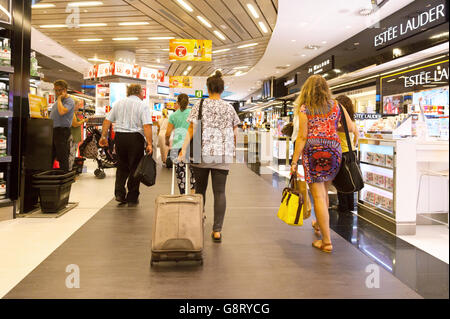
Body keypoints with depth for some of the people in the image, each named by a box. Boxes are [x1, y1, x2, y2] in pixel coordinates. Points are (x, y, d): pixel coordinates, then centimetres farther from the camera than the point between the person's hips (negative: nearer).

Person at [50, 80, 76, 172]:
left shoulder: (69, 101, -9)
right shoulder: (58, 101, 20)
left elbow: (62, 112, -26)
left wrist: (59, 99, -15)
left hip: (62, 131, -9)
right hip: (53, 130, 9)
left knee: (62, 157, -7)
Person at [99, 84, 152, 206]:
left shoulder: (118, 103, 12)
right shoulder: (143, 106, -1)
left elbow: (107, 120, 8)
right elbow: (147, 126, -13)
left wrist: (104, 136, 13)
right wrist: (149, 143, -14)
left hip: (119, 136, 4)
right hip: (135, 138, -4)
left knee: (122, 166, 19)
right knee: (134, 168, 5)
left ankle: (119, 193, 9)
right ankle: (132, 198, 11)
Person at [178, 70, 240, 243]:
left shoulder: (200, 105, 0)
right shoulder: (229, 108, 7)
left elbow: (191, 129, -7)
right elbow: (235, 133, 10)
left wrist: (183, 150, -7)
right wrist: (232, 150, 24)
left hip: (201, 153, -1)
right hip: (223, 155, 1)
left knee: (200, 189, 14)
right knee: (220, 192, 2)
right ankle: (217, 230, 0)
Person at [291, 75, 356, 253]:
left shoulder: (304, 108, -2)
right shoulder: (336, 105, 8)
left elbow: (302, 137, -6)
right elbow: (351, 128, 12)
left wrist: (294, 161, -2)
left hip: (313, 152, -4)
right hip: (334, 151, 4)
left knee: (318, 196, -1)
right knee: (324, 191, 22)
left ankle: (326, 242, 1)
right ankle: (319, 225, 42)